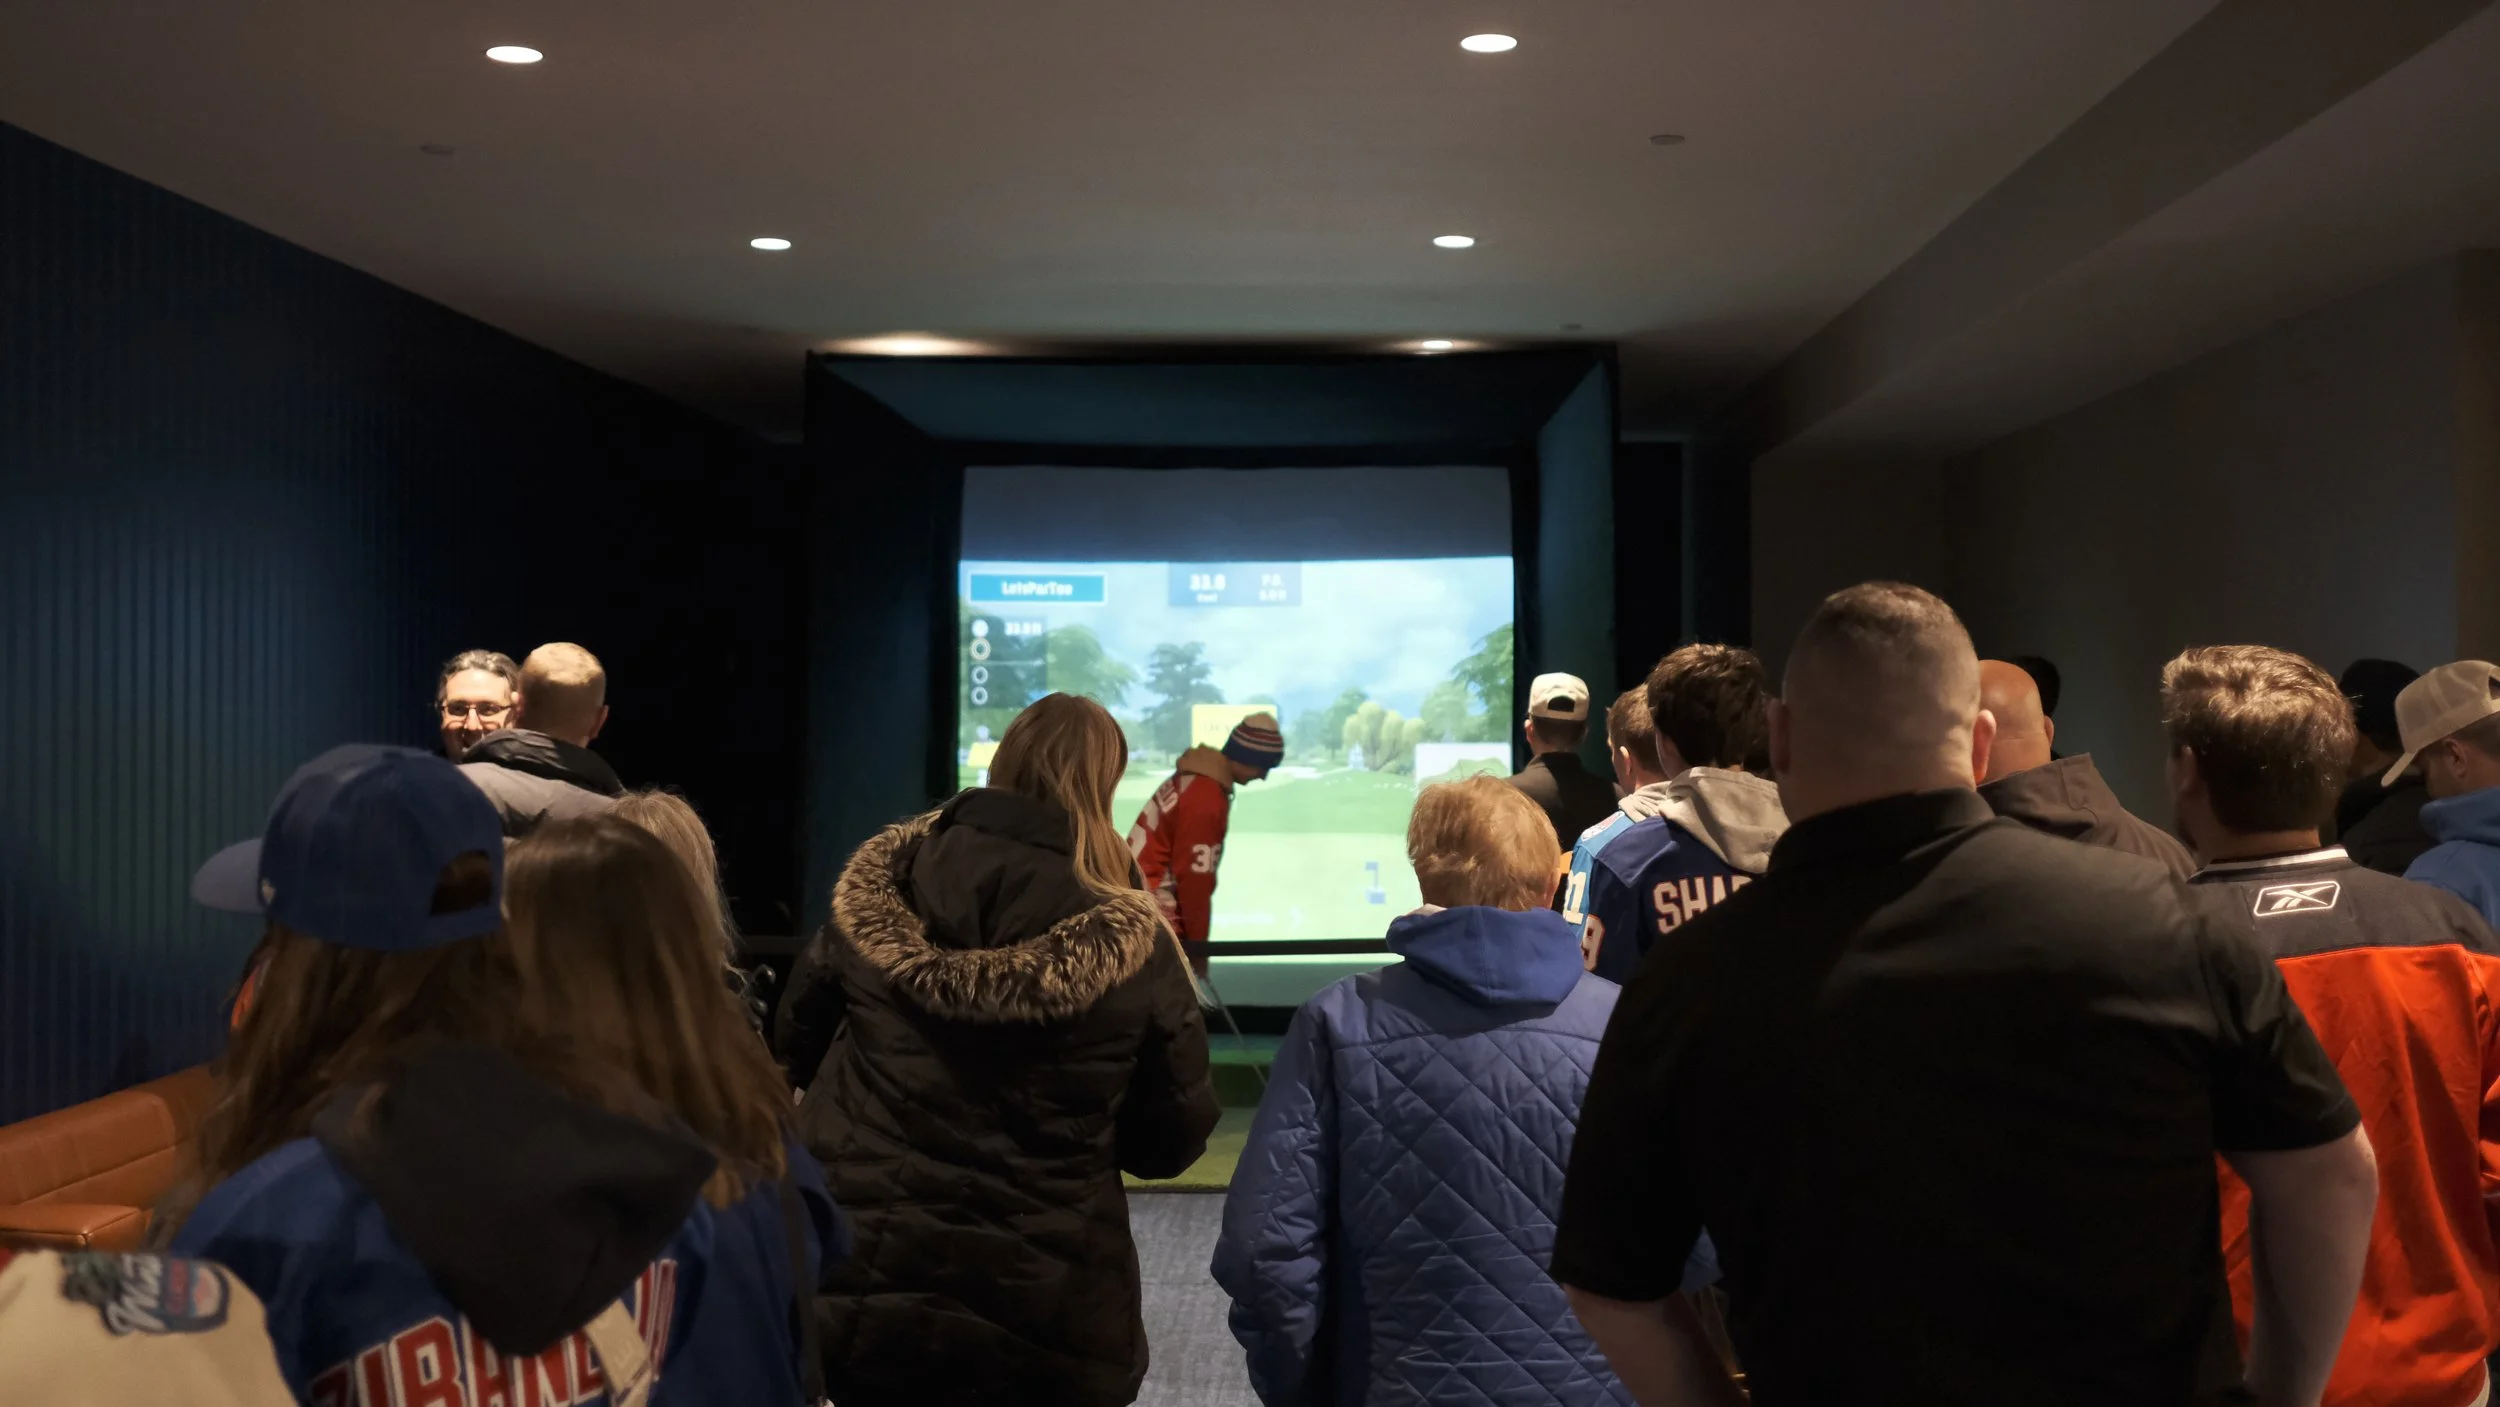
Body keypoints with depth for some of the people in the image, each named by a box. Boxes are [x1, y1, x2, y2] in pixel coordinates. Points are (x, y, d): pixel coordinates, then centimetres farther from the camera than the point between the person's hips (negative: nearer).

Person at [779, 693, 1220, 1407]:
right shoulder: (1133, 951, -14)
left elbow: (797, 1033, 12)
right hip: (1037, 1319, -2)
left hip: (855, 1278, 2)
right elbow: (1170, 1142, -4)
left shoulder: (881, 894, -5)